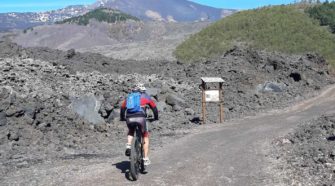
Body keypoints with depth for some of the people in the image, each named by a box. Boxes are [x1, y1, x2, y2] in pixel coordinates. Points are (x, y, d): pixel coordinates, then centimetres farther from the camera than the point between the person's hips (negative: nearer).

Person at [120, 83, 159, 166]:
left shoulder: (129, 96, 26)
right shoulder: (145, 96, 20)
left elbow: (122, 107, 30)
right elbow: (154, 107, 26)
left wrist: (122, 118, 45)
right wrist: (156, 117, 40)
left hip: (129, 119, 2)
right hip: (140, 118, -2)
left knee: (130, 132, 33)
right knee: (145, 138, 16)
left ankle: (128, 146, 6)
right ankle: (145, 159, 9)